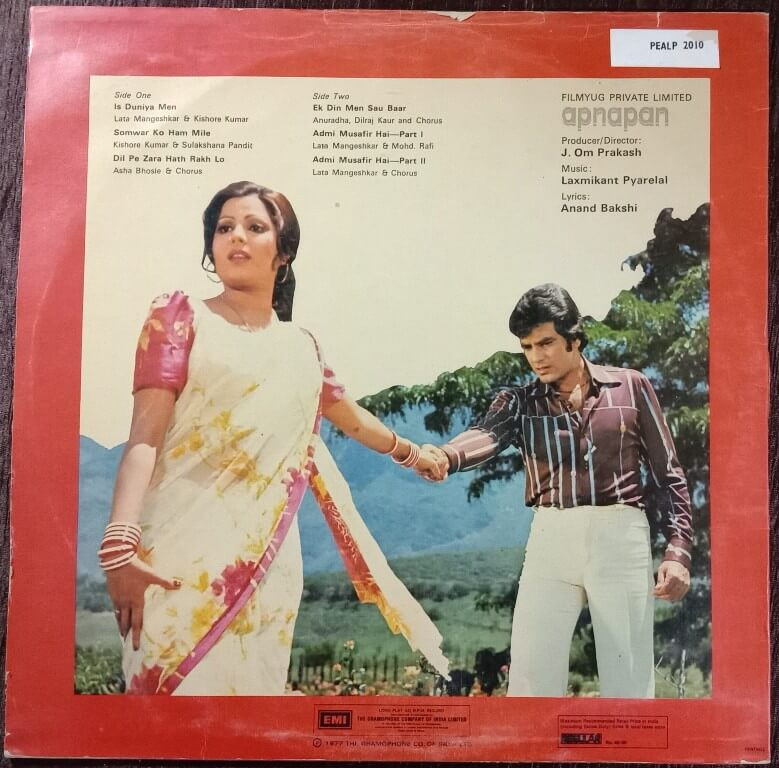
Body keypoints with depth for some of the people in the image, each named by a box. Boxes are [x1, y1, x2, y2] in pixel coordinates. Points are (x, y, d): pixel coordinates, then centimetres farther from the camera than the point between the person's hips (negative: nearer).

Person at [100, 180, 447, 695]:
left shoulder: (301, 348, 15)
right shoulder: (180, 316, 4)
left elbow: (353, 419, 33)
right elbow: (145, 437, -7)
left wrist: (415, 455, 48)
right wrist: (120, 544, -20)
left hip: (267, 558, 4)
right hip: (182, 552, -3)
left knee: (252, 685, 6)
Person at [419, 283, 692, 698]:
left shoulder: (630, 386, 5)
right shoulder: (519, 402, 5)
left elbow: (669, 475, 8)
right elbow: (485, 435, -18)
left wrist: (678, 551, -1)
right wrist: (444, 456, -40)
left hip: (621, 538, -1)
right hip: (552, 540, 1)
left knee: (629, 683, 5)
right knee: (530, 677, 0)